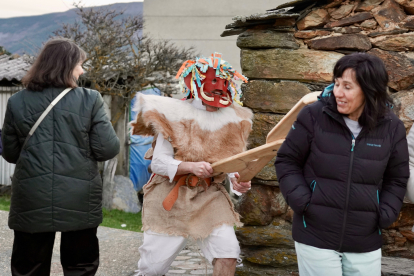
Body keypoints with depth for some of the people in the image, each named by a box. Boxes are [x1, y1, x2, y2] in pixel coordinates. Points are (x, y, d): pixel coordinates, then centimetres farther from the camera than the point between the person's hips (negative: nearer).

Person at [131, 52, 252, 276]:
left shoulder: (232, 120, 3)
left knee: (228, 254, -15)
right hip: (171, 199, -3)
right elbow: (158, 163, -12)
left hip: (210, 198, 3)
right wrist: (191, 167, -28)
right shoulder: (174, 115, -8)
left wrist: (238, 181, -17)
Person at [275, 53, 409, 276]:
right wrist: (302, 202, -10)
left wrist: (384, 215, -3)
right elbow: (287, 161, 1)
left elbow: (397, 179, 10)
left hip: (365, 243, 2)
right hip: (315, 237, -2)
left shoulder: (391, 127, -2)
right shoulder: (314, 116, -9)